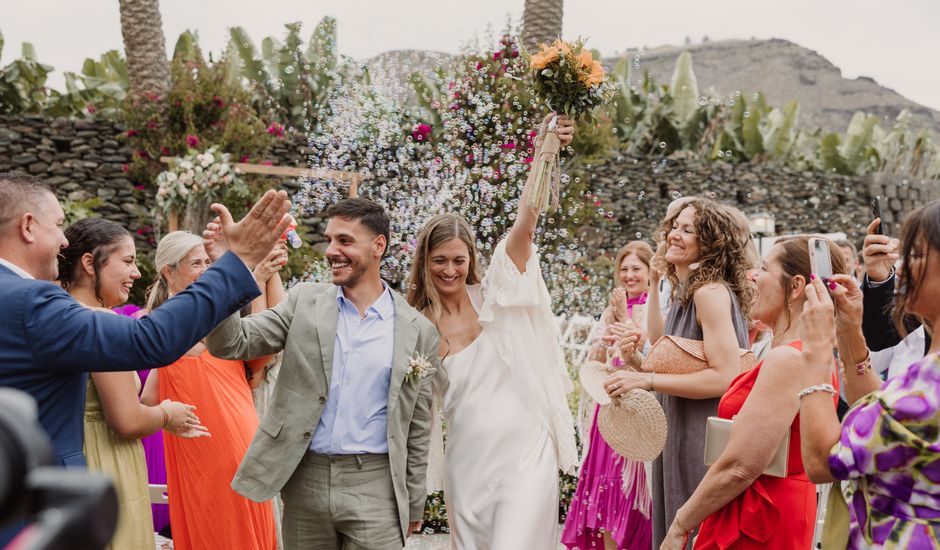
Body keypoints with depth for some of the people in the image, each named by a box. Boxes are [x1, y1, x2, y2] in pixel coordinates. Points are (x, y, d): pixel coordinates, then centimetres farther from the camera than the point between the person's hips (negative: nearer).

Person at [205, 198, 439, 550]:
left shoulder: (417, 331, 0)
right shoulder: (305, 301, 3)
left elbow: (417, 429, 5)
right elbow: (233, 344, -6)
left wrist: (414, 505, 9)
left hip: (375, 486, -2)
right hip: (305, 480, 2)